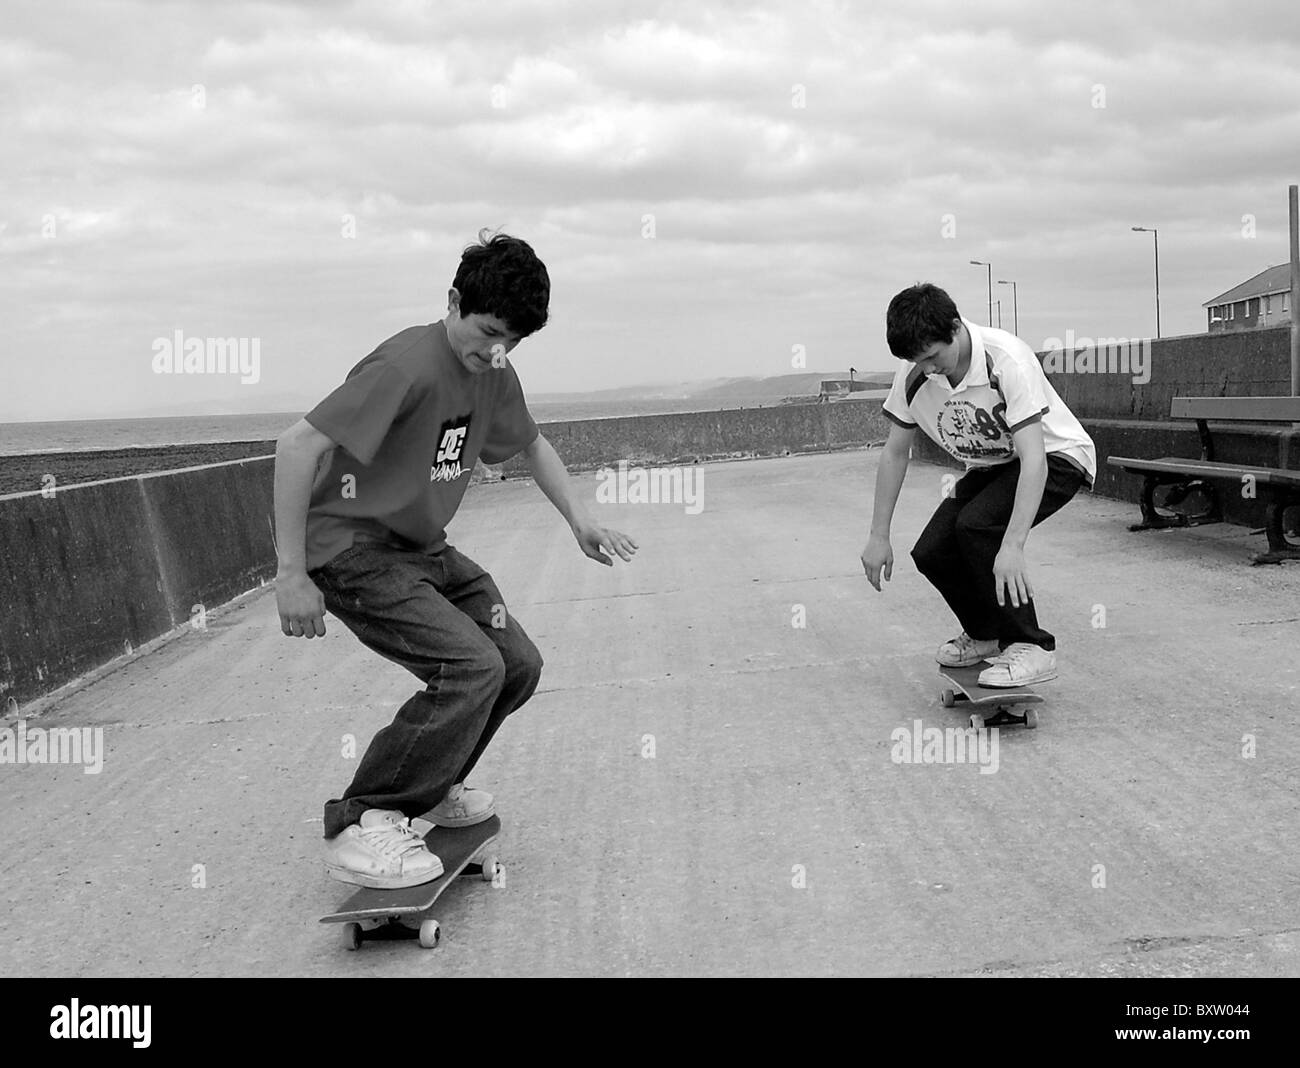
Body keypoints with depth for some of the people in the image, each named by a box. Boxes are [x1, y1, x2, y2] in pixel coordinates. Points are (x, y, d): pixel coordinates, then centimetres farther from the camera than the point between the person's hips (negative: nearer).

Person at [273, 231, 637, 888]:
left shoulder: (494, 376, 4)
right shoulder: (408, 366, -23)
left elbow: (530, 444, 26)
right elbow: (299, 445, -27)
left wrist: (579, 519, 15)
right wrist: (292, 575, -27)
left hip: (422, 548, 9)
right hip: (352, 547, -9)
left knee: (517, 664, 4)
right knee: (471, 667, -22)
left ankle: (427, 785, 25)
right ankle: (361, 825, -13)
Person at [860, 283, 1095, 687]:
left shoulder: (1006, 360, -34)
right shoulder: (914, 375, -16)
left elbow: (1033, 459, -38)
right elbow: (895, 453, -3)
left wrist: (1012, 547, -47)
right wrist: (879, 536, -7)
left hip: (1056, 458, -6)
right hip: (990, 467, 7)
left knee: (976, 525, -29)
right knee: (930, 552, -8)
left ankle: (1032, 648, -15)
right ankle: (984, 636, 21)